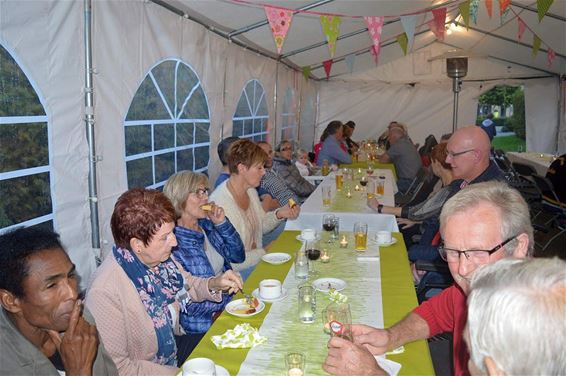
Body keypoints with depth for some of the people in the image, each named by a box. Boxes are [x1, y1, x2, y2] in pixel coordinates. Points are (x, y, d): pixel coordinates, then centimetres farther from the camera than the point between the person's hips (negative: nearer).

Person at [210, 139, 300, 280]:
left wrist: (279, 214, -3)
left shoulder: (250, 191, 4)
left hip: (256, 260, 9)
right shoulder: (220, 203, -27)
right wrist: (264, 252, -14)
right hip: (235, 273, -9)